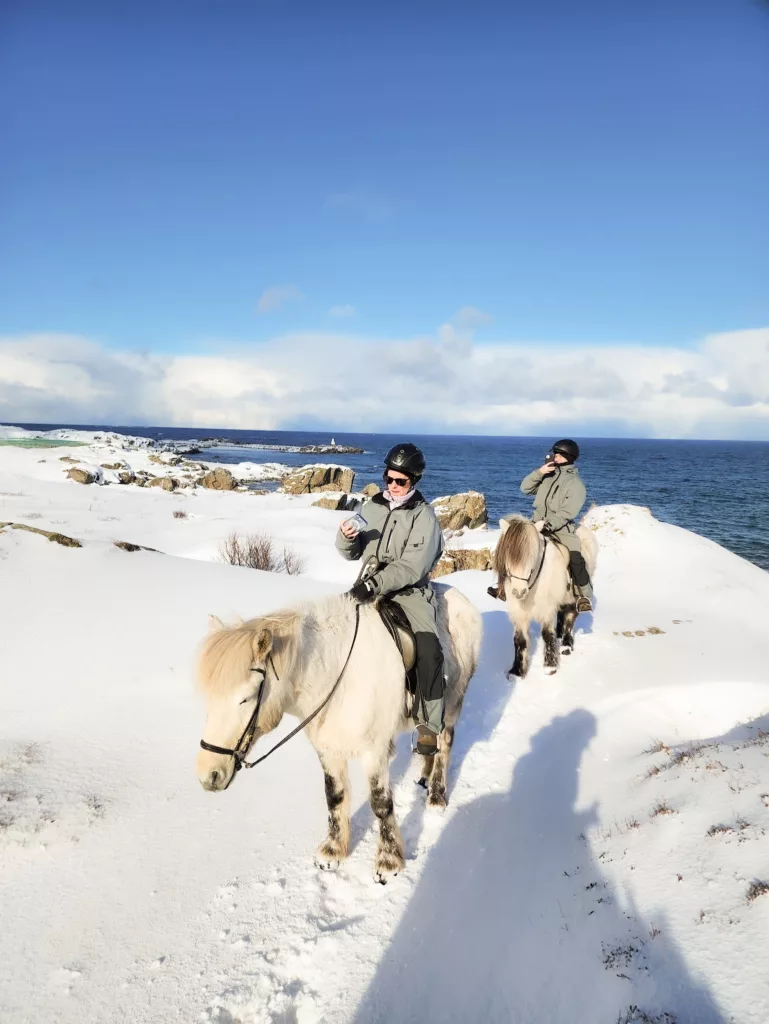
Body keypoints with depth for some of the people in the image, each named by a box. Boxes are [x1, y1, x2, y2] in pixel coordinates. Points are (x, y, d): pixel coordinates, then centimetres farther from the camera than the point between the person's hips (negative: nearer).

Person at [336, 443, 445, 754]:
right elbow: (352, 553, 13)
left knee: (429, 652, -21)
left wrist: (374, 585, -28)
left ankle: (429, 725, -6)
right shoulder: (371, 506, 7)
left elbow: (412, 567, -16)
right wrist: (346, 538, -11)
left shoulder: (424, 516, -6)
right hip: (368, 586, 5)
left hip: (409, 590, -4)